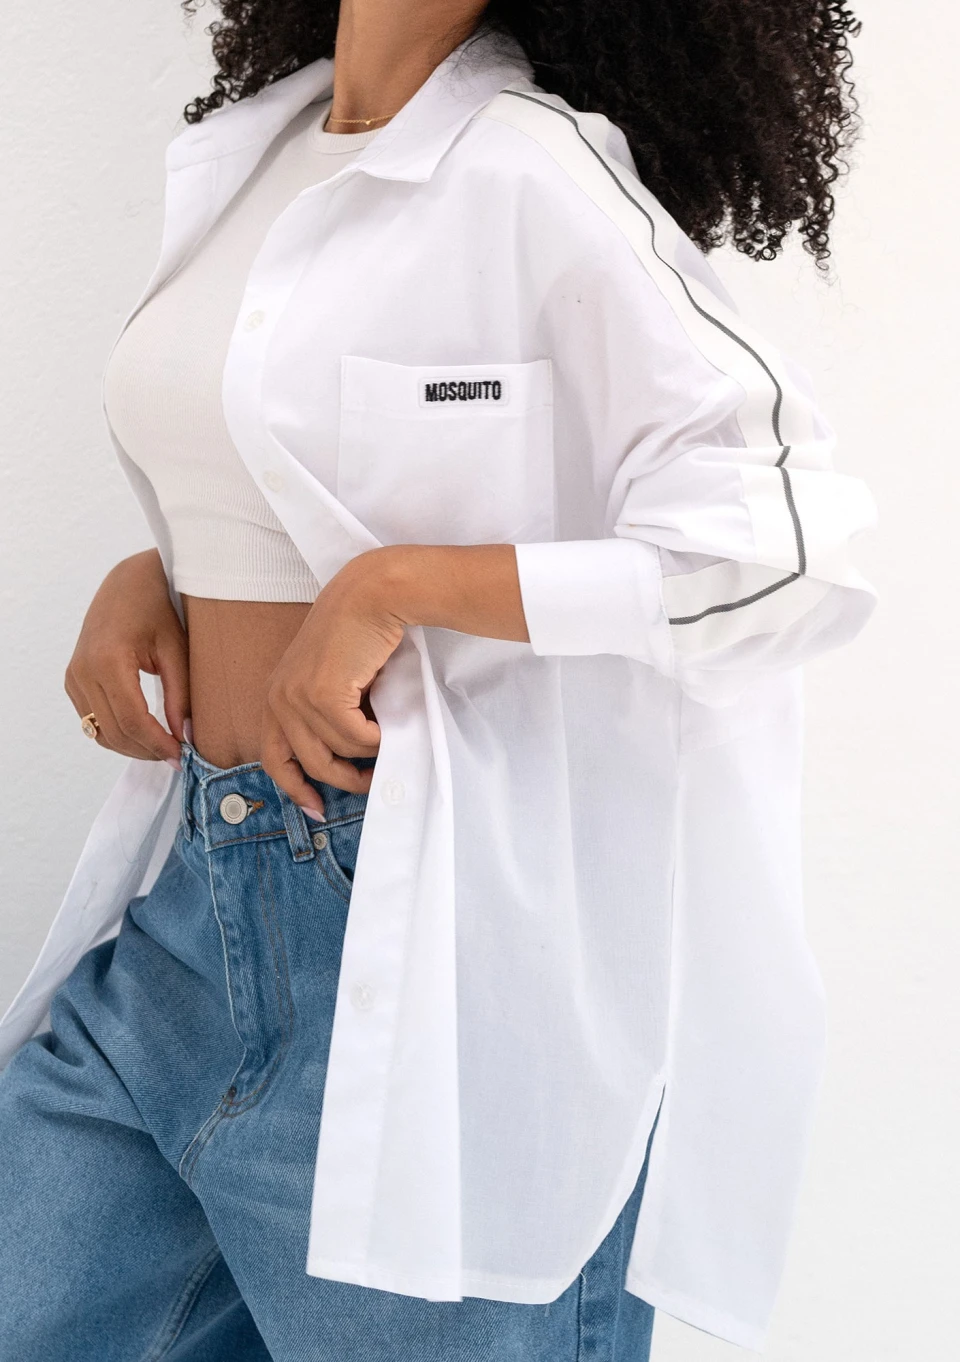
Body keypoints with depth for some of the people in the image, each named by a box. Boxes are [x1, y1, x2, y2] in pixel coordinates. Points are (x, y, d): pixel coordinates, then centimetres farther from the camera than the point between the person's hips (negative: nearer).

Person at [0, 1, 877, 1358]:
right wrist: (151, 577, 2)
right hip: (194, 891, 8)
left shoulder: (531, 176, -13)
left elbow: (787, 542, -20)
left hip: (436, 937, -7)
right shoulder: (250, 148, 10)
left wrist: (389, 589, -21)